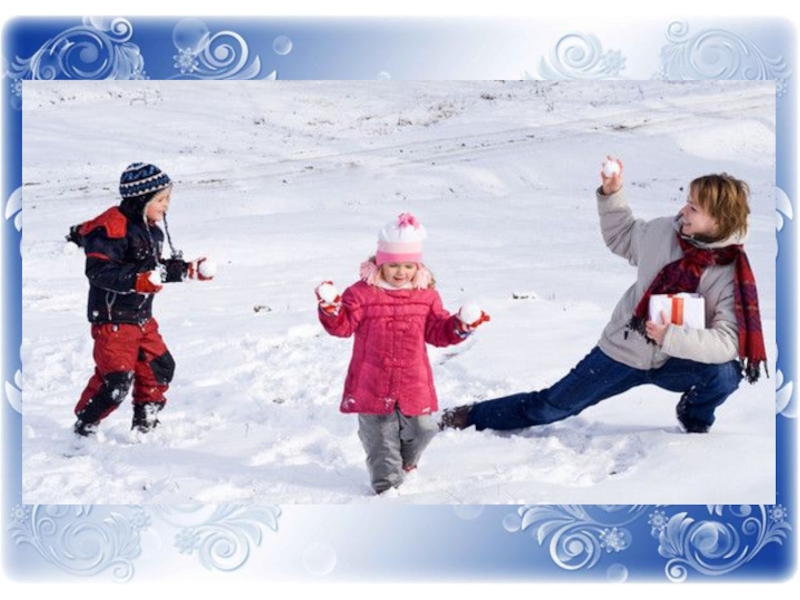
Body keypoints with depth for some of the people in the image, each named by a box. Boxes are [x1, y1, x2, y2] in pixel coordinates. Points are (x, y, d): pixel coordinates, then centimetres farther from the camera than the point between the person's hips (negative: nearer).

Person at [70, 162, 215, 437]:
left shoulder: (152, 231, 11)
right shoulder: (112, 229, -20)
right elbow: (98, 271, -26)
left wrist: (190, 270, 15)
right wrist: (137, 281, -34)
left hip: (142, 317, 9)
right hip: (113, 319, -9)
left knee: (160, 367, 14)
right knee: (115, 379, -11)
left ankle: (144, 424, 31)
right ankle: (84, 425, 7)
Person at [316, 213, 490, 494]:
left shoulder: (426, 295, 1)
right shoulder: (362, 293, -9)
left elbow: (438, 332, 6)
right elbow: (343, 325, -9)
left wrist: (461, 325, -11)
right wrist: (330, 308, -28)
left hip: (413, 384, 3)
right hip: (373, 385, -3)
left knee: (421, 429, 15)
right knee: (380, 438, 6)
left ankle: (406, 465, 45)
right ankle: (387, 482, 22)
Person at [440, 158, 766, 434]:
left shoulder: (732, 276, -20)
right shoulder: (664, 232, -10)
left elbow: (727, 341, -29)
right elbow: (621, 237, 12)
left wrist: (671, 337, -39)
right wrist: (612, 193, -1)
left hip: (674, 364, -2)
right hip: (622, 350, 2)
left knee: (726, 373, -31)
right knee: (548, 408, 6)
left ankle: (694, 418, 2)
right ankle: (469, 418, 27)